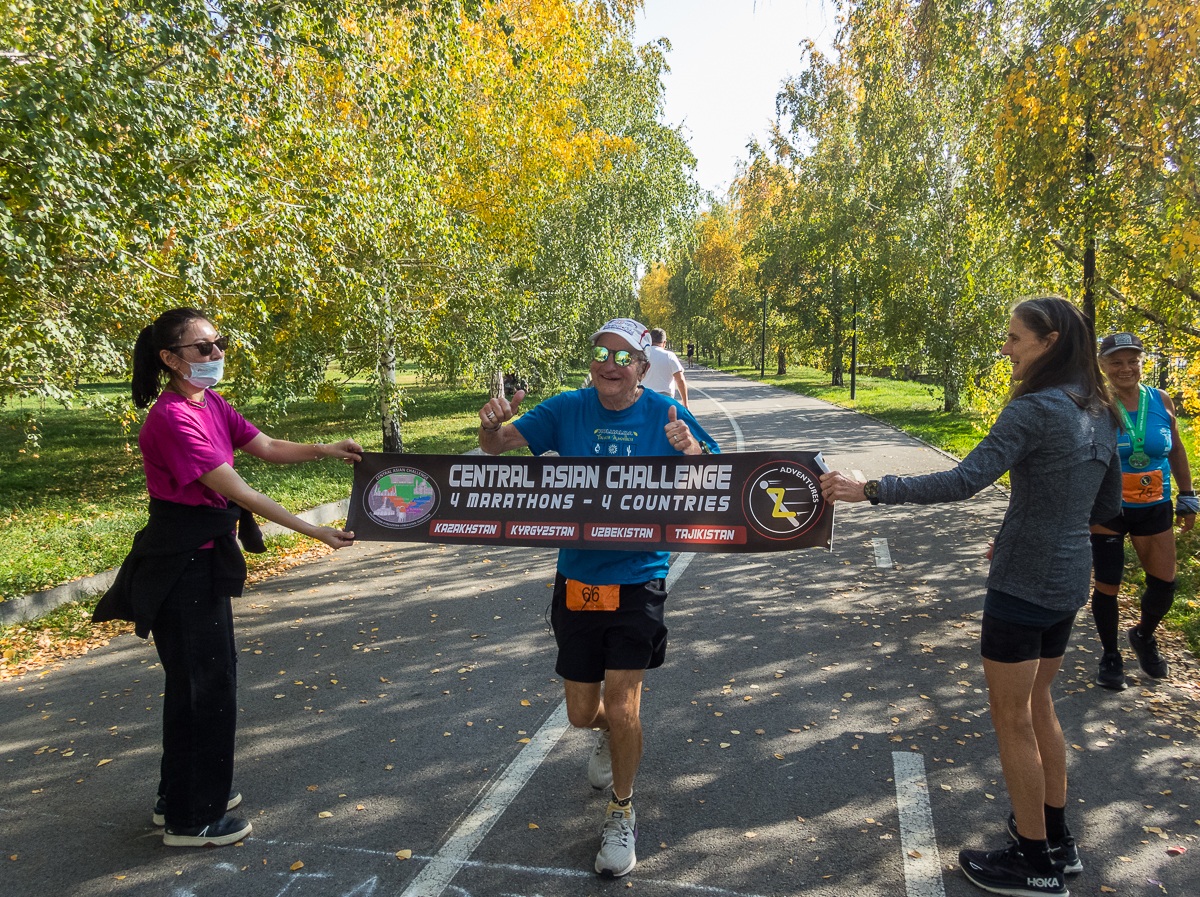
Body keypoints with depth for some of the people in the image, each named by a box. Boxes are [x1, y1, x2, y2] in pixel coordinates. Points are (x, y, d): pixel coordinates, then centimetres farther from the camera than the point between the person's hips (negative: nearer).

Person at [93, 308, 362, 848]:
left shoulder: (211, 404, 6)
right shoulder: (172, 418, -23)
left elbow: (267, 448, 5)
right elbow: (236, 490, -26)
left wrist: (325, 451, -13)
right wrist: (314, 532, -26)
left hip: (205, 559, 9)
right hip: (180, 566, -9)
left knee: (199, 678, 19)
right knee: (204, 683, 1)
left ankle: (181, 796, 37)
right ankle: (191, 821, 18)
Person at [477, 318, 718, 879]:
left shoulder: (665, 415, -6)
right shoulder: (567, 409, -3)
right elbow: (498, 447, -2)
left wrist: (690, 451, -29)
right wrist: (493, 424, -26)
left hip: (637, 580, -2)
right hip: (576, 579, 2)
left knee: (621, 706, -7)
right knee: (582, 714, 12)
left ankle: (622, 813, 22)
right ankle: (612, 734, 50)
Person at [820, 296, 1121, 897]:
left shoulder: (1035, 409, -20)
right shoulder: (1100, 413, 7)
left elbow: (964, 481, -28)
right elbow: (1107, 504, 16)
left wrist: (869, 490, -27)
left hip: (1022, 587, -9)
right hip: (1068, 583, 9)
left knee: (1012, 720, 7)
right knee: (1037, 705, 23)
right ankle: (1056, 838, 37)